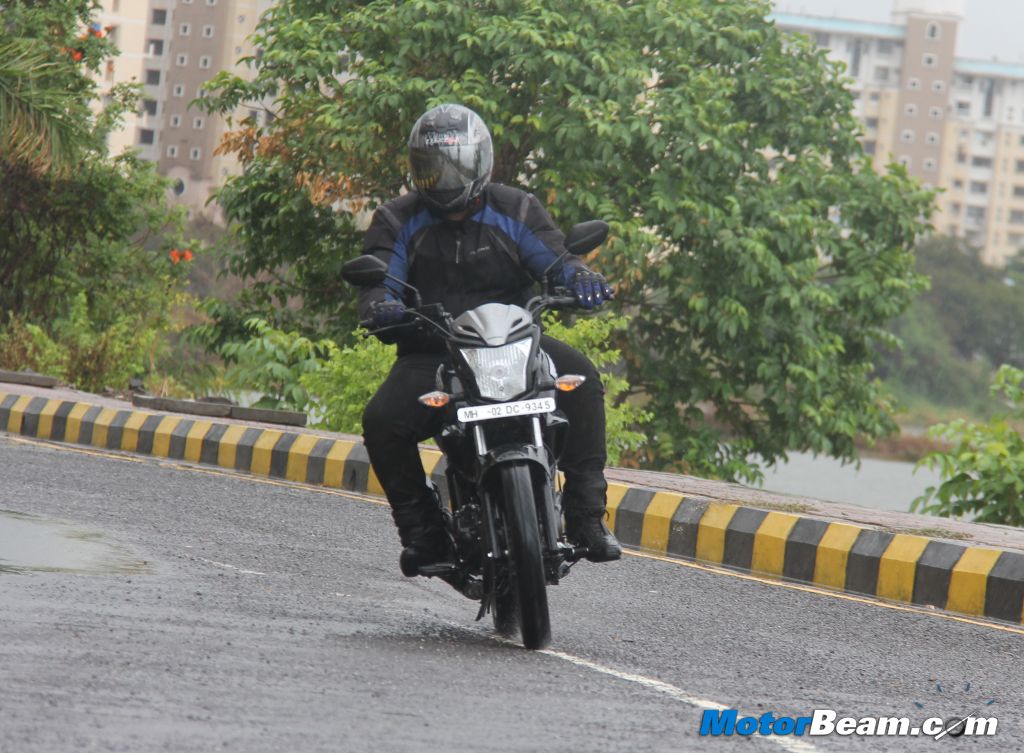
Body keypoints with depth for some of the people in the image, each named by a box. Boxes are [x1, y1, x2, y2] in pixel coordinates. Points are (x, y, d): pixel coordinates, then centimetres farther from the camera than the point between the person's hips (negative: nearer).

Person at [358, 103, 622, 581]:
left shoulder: (515, 211, 9)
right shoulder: (398, 221, 8)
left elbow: (554, 258, -3)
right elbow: (375, 286, -3)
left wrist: (580, 279, -28)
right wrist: (381, 308, -29)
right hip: (429, 354, 0)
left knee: (581, 379, -28)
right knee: (382, 420, -28)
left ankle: (587, 515, -22)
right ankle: (421, 528, -6)